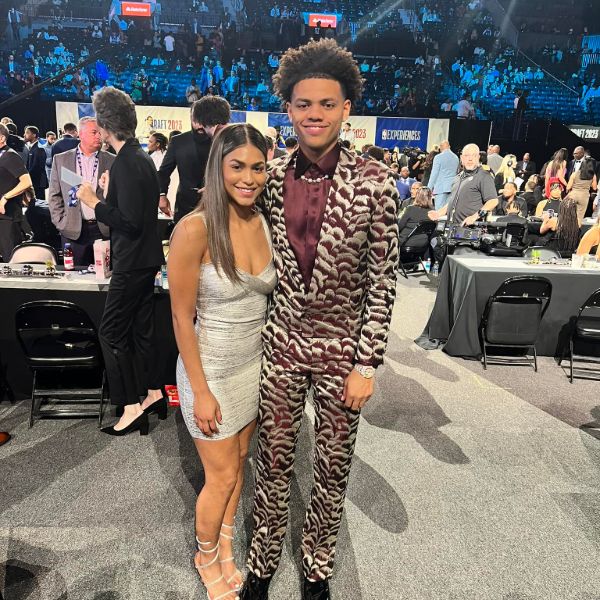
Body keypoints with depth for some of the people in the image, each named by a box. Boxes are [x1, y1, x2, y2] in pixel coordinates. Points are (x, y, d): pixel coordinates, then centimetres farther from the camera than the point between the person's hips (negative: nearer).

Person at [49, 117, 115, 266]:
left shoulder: (112, 161, 4)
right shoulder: (61, 160, 7)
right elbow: (54, 196, 9)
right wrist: (60, 223, 1)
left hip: (105, 229, -1)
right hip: (73, 231, 1)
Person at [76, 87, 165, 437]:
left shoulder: (127, 163, -19)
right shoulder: (142, 156, 11)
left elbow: (130, 222, -24)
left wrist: (94, 202, -14)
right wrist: (110, 191, 23)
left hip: (133, 262, -10)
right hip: (145, 258, 10)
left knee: (112, 332, -1)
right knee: (141, 328, 17)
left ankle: (132, 408, 7)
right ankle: (154, 394, 28)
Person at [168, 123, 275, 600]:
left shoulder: (264, 223, -3)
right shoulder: (196, 229, -21)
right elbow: (182, 317, -16)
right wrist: (200, 390, -14)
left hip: (256, 362, 6)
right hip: (211, 367, -5)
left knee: (239, 460, 21)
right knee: (222, 476, 11)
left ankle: (226, 546, 48)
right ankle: (206, 556, 43)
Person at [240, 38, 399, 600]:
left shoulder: (373, 181, -10)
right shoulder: (273, 177, -1)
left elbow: (382, 281, -8)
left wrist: (367, 365, -9)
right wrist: (256, 332, 9)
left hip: (342, 350, -2)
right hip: (281, 343, 2)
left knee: (333, 467, 16)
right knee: (272, 459, 16)